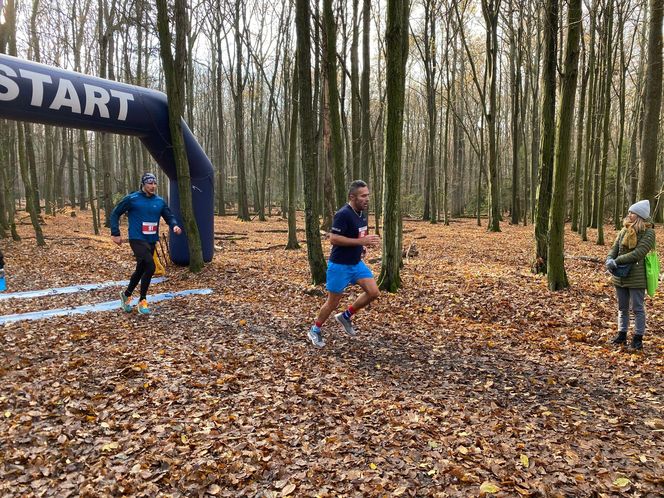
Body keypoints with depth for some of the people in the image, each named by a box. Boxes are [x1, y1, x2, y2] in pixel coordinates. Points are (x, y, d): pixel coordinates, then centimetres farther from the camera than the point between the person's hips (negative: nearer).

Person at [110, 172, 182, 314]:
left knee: (141, 269, 16)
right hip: (137, 239, -6)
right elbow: (115, 213, 1)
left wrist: (175, 226, -11)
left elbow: (169, 216, 11)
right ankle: (142, 301, -3)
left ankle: (126, 295, 40)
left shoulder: (160, 201, 5)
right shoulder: (132, 199, -7)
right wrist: (115, 233, -3)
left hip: (152, 241, 6)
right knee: (150, 266, -20)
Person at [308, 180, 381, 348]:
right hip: (339, 265, -8)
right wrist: (361, 241, -29)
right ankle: (315, 330, 27)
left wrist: (363, 245, 4)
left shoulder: (362, 212, 5)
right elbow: (333, 239, -27)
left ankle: (346, 316, 18)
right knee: (333, 303, 4)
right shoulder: (343, 214, -22)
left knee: (374, 292, -2)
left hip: (357, 263, 8)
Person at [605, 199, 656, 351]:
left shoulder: (648, 232, -10)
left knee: (637, 308, 4)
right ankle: (622, 335, 26)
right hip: (620, 276, 6)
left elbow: (638, 253, -20)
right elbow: (614, 247, 6)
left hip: (636, 277, -6)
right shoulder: (625, 230, 8)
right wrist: (610, 259, -14)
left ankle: (638, 338, 14)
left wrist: (617, 261, -21)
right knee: (622, 308, 15)